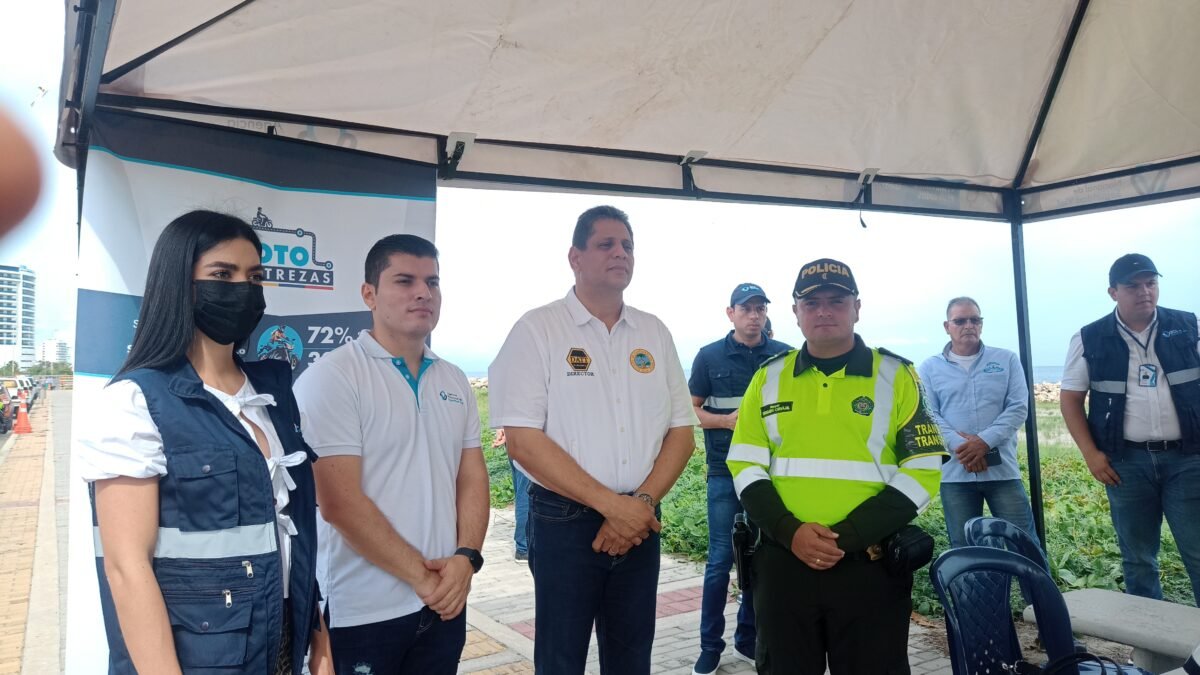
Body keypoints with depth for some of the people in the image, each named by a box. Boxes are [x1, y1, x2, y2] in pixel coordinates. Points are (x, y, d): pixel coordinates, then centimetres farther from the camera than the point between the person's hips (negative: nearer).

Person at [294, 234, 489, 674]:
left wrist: (466, 558, -8)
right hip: (362, 612, -5)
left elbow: (473, 478, 8)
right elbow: (340, 503, -17)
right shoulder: (331, 378, -12)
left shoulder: (455, 381, 7)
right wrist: (420, 576, -12)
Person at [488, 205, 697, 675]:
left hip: (641, 522, 4)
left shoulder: (655, 333, 8)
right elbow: (523, 441, -13)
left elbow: (682, 432, 7)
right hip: (564, 522, -4)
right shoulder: (537, 329, -7)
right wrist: (610, 504, -15)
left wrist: (643, 502, -9)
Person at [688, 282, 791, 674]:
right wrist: (726, 420, -12)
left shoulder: (784, 356, 3)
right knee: (720, 560, 1)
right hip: (725, 473, -2)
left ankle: (748, 640, 25)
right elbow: (691, 410, 5)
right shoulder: (710, 356, 1)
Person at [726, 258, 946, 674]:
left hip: (869, 565, -1)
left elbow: (923, 469, -4)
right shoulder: (768, 378, 7)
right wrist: (789, 531, -12)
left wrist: (849, 536, -14)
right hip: (782, 563, 2)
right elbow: (745, 466, 4)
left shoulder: (895, 376, 2)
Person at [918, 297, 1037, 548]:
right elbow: (927, 415, -3)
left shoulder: (1006, 360, 9)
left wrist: (985, 441, -14)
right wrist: (959, 445, -18)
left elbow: (1018, 407, -1)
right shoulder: (929, 368, 7)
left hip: (1002, 469, 0)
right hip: (955, 473, 0)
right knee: (964, 548, 8)